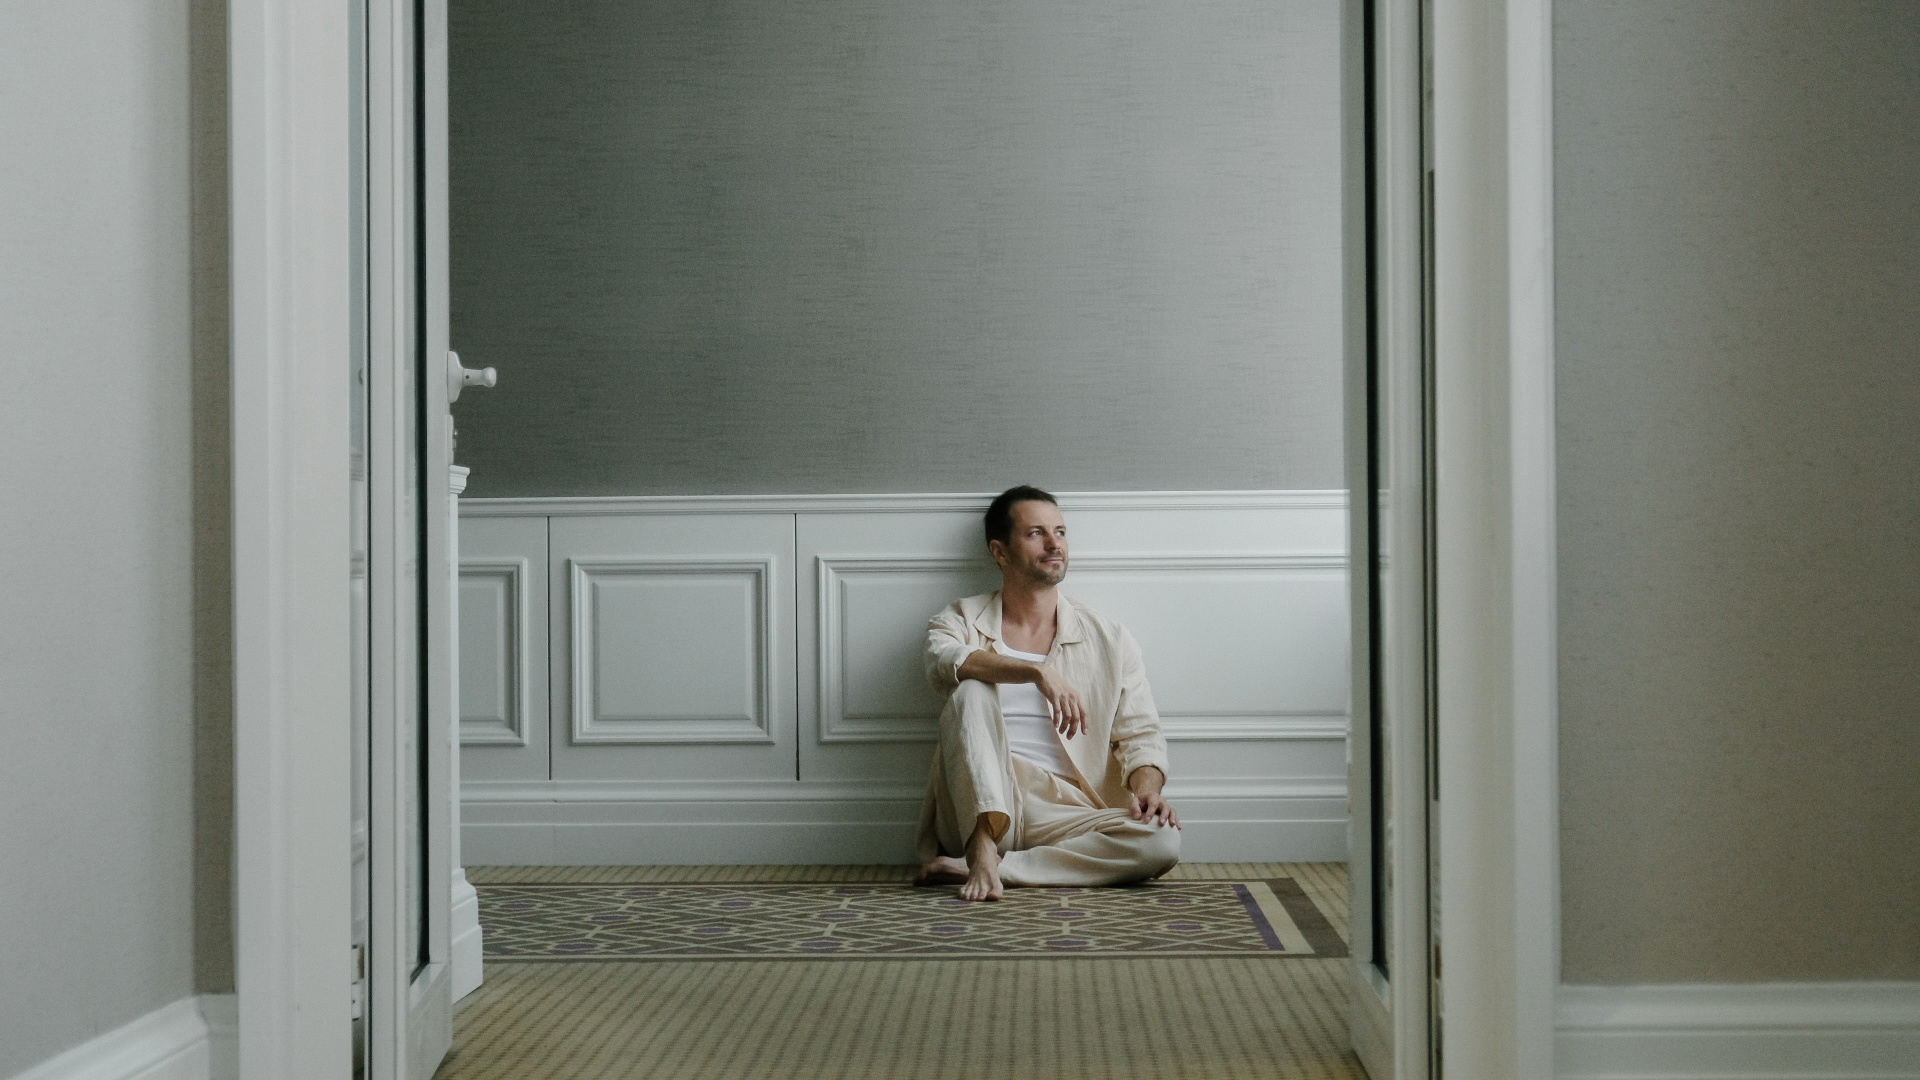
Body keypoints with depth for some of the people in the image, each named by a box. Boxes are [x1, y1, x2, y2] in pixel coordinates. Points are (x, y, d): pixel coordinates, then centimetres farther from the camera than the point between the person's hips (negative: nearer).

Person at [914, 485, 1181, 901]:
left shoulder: (1109, 640, 14)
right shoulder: (960, 623, 9)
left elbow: (1139, 735, 9)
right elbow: (942, 664, -15)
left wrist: (1147, 788, -13)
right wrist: (1037, 671, -29)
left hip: (1061, 818, 2)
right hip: (980, 809, -2)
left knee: (1163, 841, -26)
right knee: (972, 692, -24)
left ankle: (980, 866, -27)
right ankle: (982, 849, -36)